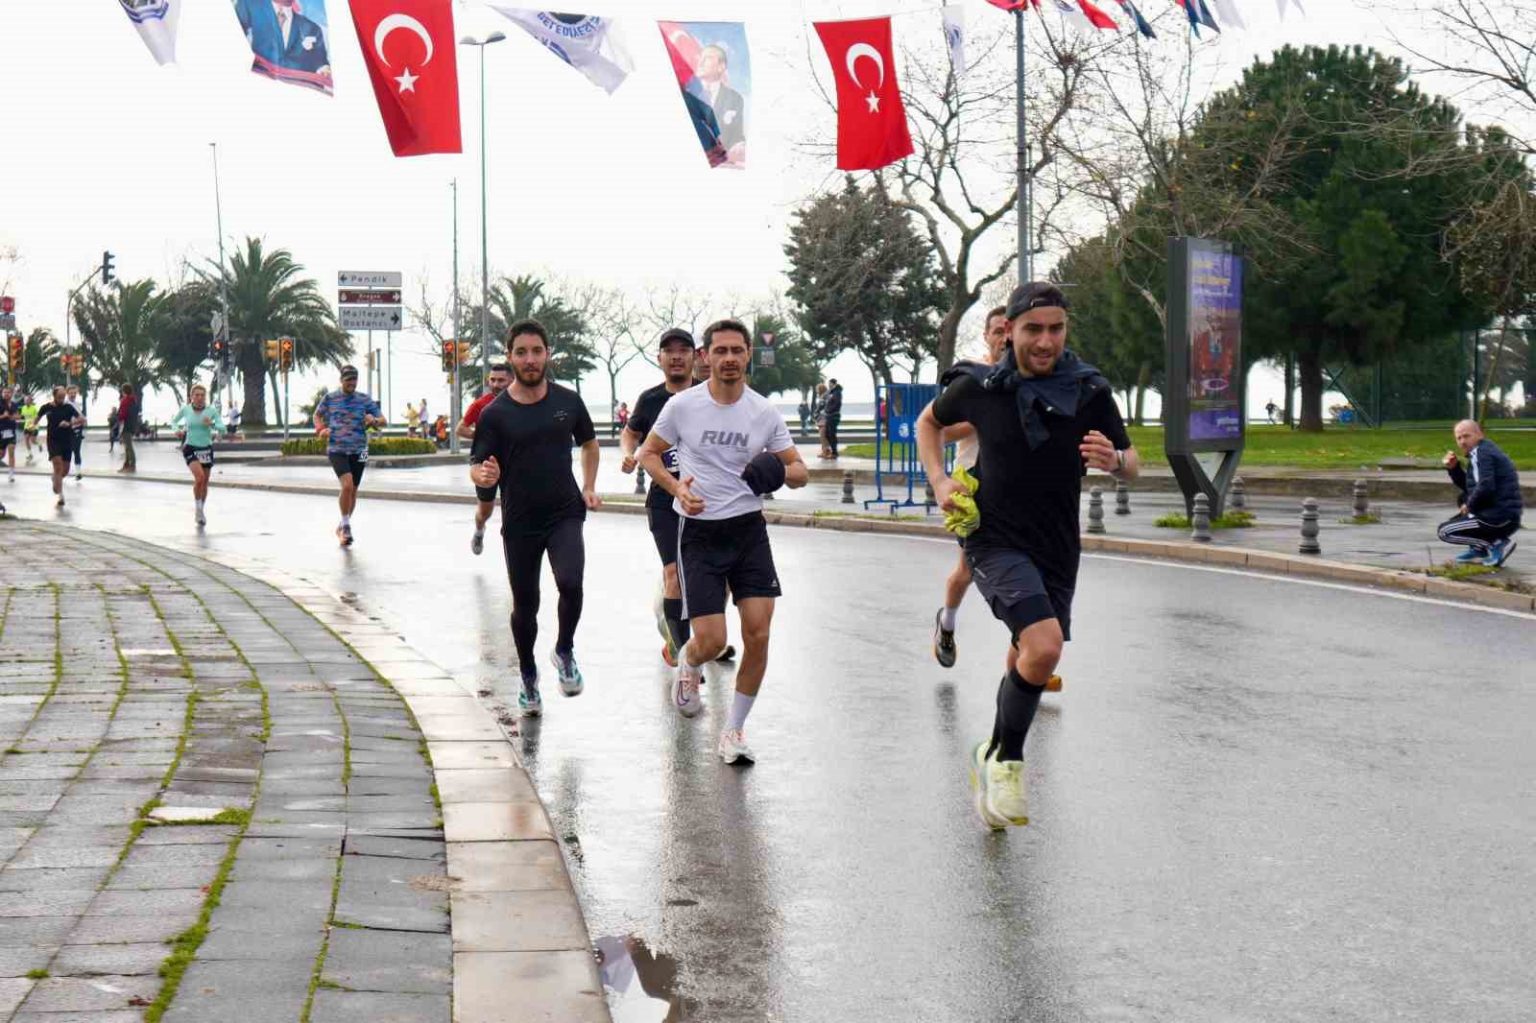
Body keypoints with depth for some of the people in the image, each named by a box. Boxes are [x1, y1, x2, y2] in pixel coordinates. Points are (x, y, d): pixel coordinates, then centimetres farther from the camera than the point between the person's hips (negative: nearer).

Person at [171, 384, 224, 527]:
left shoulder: (212, 410, -7)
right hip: (190, 447, -2)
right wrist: (177, 429, -8)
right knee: (199, 476, -22)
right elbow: (174, 421, 12)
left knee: (204, 482, 11)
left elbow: (222, 427, -10)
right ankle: (197, 507, -4)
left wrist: (212, 424, -29)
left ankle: (200, 510, 31)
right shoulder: (185, 409, -5)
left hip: (206, 448, 2)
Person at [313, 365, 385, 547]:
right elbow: (317, 415, 21)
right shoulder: (330, 399, 4)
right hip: (336, 450, -2)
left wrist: (374, 420, -19)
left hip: (358, 451, 2)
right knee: (347, 485, -22)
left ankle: (343, 527, 29)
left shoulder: (365, 400, 5)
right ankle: (346, 526, -7)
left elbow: (382, 419, 4)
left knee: (353, 490, 9)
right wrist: (320, 429, 2)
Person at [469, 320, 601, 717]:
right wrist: (483, 476, -27)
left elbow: (588, 443, 19)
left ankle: (564, 652, 4)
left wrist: (589, 487, 9)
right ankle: (528, 676, 33)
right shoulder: (495, 413, -5)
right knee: (525, 605, 9)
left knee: (571, 583, -23)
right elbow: (477, 467, -4)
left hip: (565, 514, 0)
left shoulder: (568, 401, 2)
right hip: (519, 523, 0)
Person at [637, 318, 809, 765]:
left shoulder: (765, 413, 1)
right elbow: (648, 453, 6)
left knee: (758, 634, -7)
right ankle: (687, 664, 32)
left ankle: (734, 728, 11)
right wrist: (676, 487, -12)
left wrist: (781, 473, -16)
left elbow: (799, 471, 7)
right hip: (699, 531, -2)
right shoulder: (682, 405, -5)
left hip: (748, 528, 2)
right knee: (711, 640, -7)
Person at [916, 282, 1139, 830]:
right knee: (1045, 646, -24)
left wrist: (1114, 460, -21)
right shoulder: (979, 388, -5)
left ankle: (995, 756, 40)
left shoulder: (1090, 391, -5)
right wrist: (940, 481, 0)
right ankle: (1006, 759, -5)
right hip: (995, 542, -3)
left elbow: (1131, 464, 3)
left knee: (1027, 661, 15)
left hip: (1057, 550, 3)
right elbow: (929, 422, 15)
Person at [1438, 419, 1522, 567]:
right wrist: (1453, 468, 10)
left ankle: (1496, 544, -8)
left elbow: (1485, 487, -26)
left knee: (1444, 531, -3)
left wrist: (1469, 506, -10)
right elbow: (1467, 487, 24)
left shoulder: (1481, 453, -12)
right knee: (1464, 499, 32)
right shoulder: (1487, 450, 19)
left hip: (1498, 519, -10)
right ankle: (1478, 549, 21)